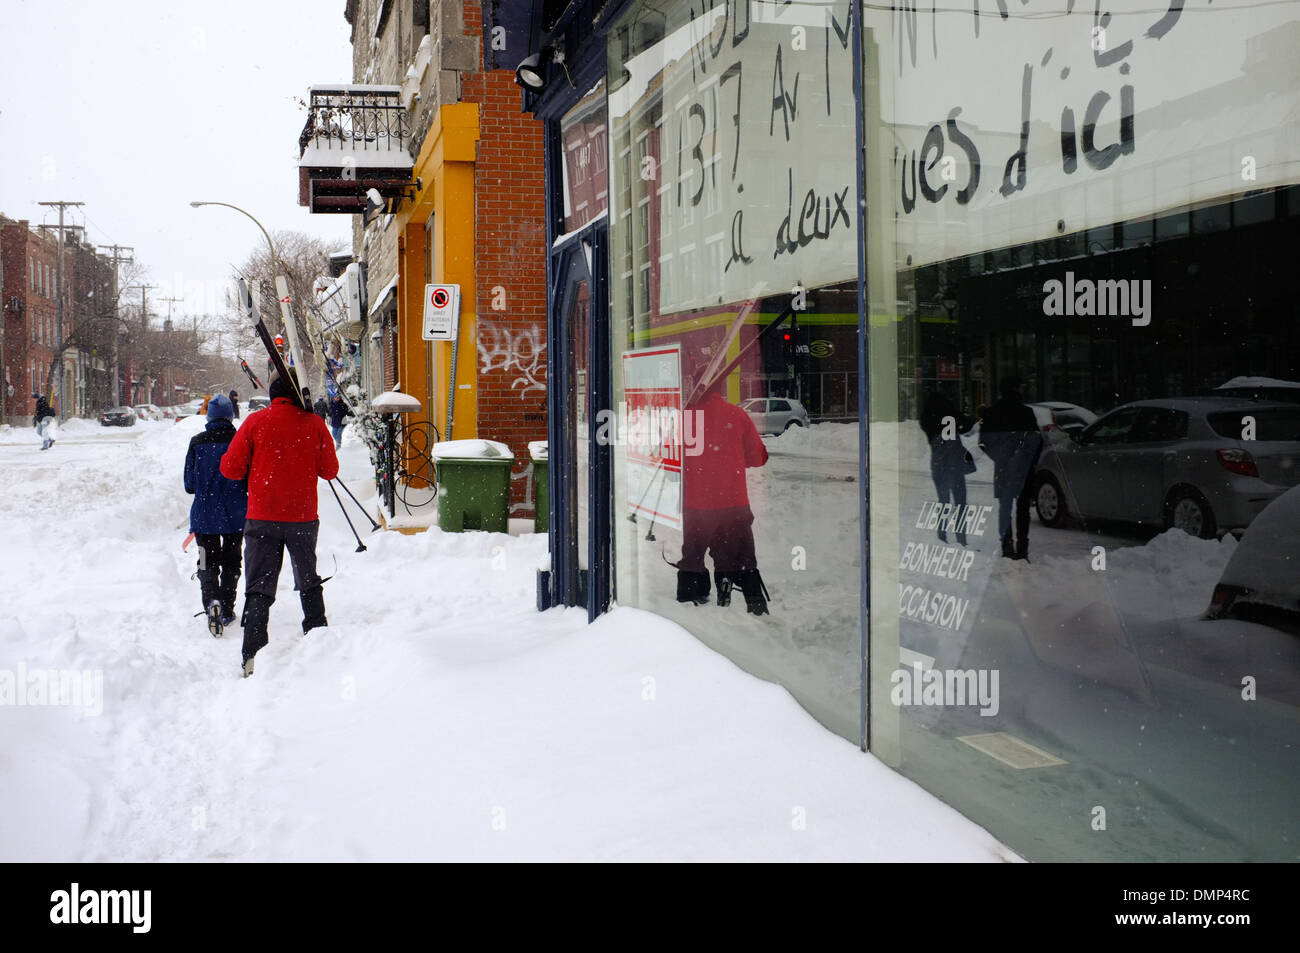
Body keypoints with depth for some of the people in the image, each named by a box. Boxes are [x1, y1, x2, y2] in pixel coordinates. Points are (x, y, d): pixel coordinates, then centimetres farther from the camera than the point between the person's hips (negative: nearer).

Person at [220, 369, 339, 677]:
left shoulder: (256, 422, -6)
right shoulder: (314, 424, -3)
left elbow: (231, 467, -3)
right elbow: (330, 470, 3)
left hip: (262, 518, -1)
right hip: (304, 517, 2)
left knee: (259, 588, 1)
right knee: (309, 582, 21)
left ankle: (253, 656, -10)